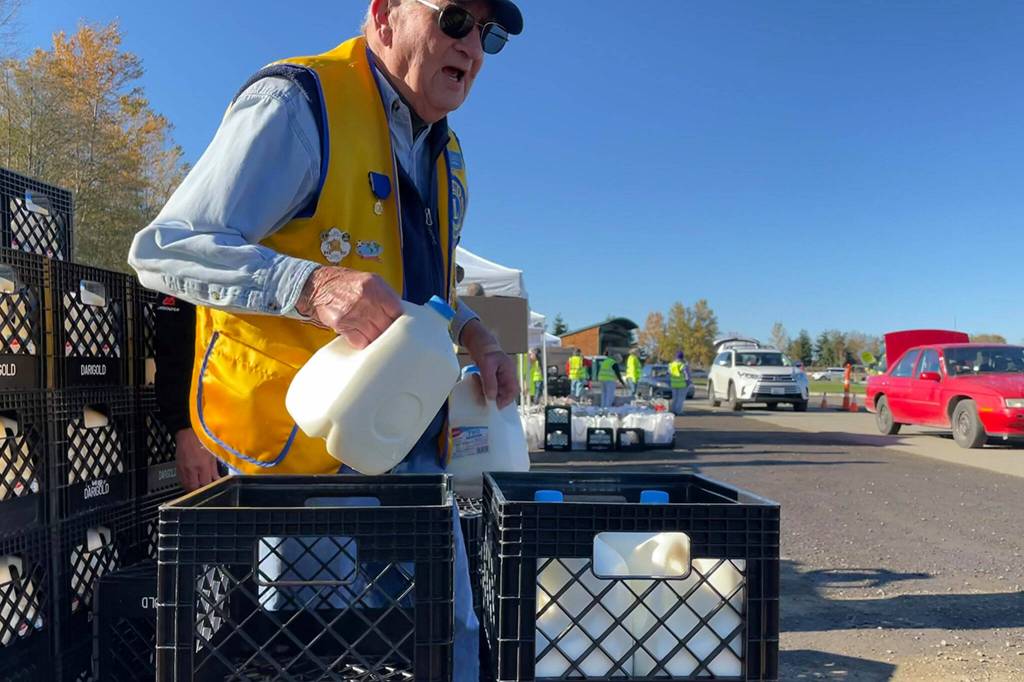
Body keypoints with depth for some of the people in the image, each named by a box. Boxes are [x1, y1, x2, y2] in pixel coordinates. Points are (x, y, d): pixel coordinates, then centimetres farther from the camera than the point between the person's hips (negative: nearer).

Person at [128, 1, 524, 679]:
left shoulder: (447, 155, 15)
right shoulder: (298, 104, -12)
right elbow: (163, 251, -17)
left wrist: (469, 331, 3)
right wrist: (311, 285, -34)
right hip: (303, 451, -7)